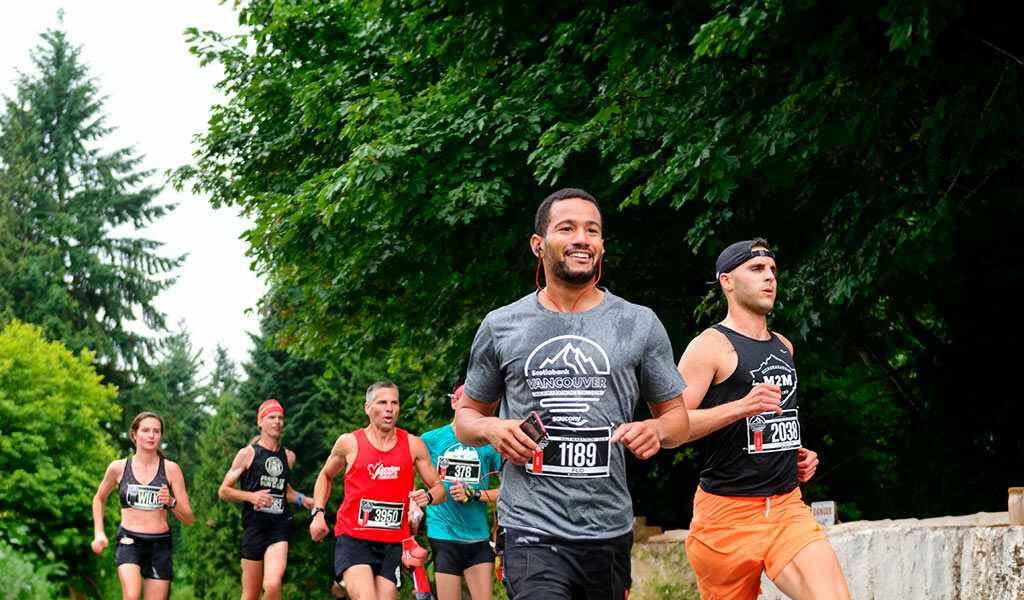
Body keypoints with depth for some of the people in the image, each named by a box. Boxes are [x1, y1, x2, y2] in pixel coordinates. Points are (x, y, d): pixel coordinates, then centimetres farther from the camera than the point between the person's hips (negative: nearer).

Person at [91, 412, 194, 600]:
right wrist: (99, 533, 13)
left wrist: (171, 502, -18)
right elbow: (99, 498, 24)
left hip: (160, 544, 1)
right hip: (129, 542, -1)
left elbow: (188, 519, 2)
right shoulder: (118, 468, 3)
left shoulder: (171, 469, 2)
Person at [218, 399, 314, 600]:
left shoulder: (288, 457, 15)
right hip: (254, 526, -2)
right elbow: (223, 491, 5)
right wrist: (251, 496, -12)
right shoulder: (248, 454, 4)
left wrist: (301, 499, 15)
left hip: (280, 527, 2)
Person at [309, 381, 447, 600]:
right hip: (353, 539, -2)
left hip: (393, 543, 3)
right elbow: (326, 476, 21)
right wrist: (318, 513, 8)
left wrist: (428, 497, -12)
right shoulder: (349, 443, 3)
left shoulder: (413, 445, 5)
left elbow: (439, 488, 11)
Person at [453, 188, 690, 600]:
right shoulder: (500, 327, 7)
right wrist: (490, 429, -6)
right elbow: (467, 414, 17)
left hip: (610, 531, 2)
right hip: (532, 531, -2)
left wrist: (657, 430, -10)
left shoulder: (640, 325, 8)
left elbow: (677, 417, 13)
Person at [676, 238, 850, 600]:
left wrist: (796, 455, 16)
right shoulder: (710, 346, -6)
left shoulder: (783, 346, 18)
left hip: (788, 506, 6)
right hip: (727, 512, -6)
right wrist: (740, 408, -25)